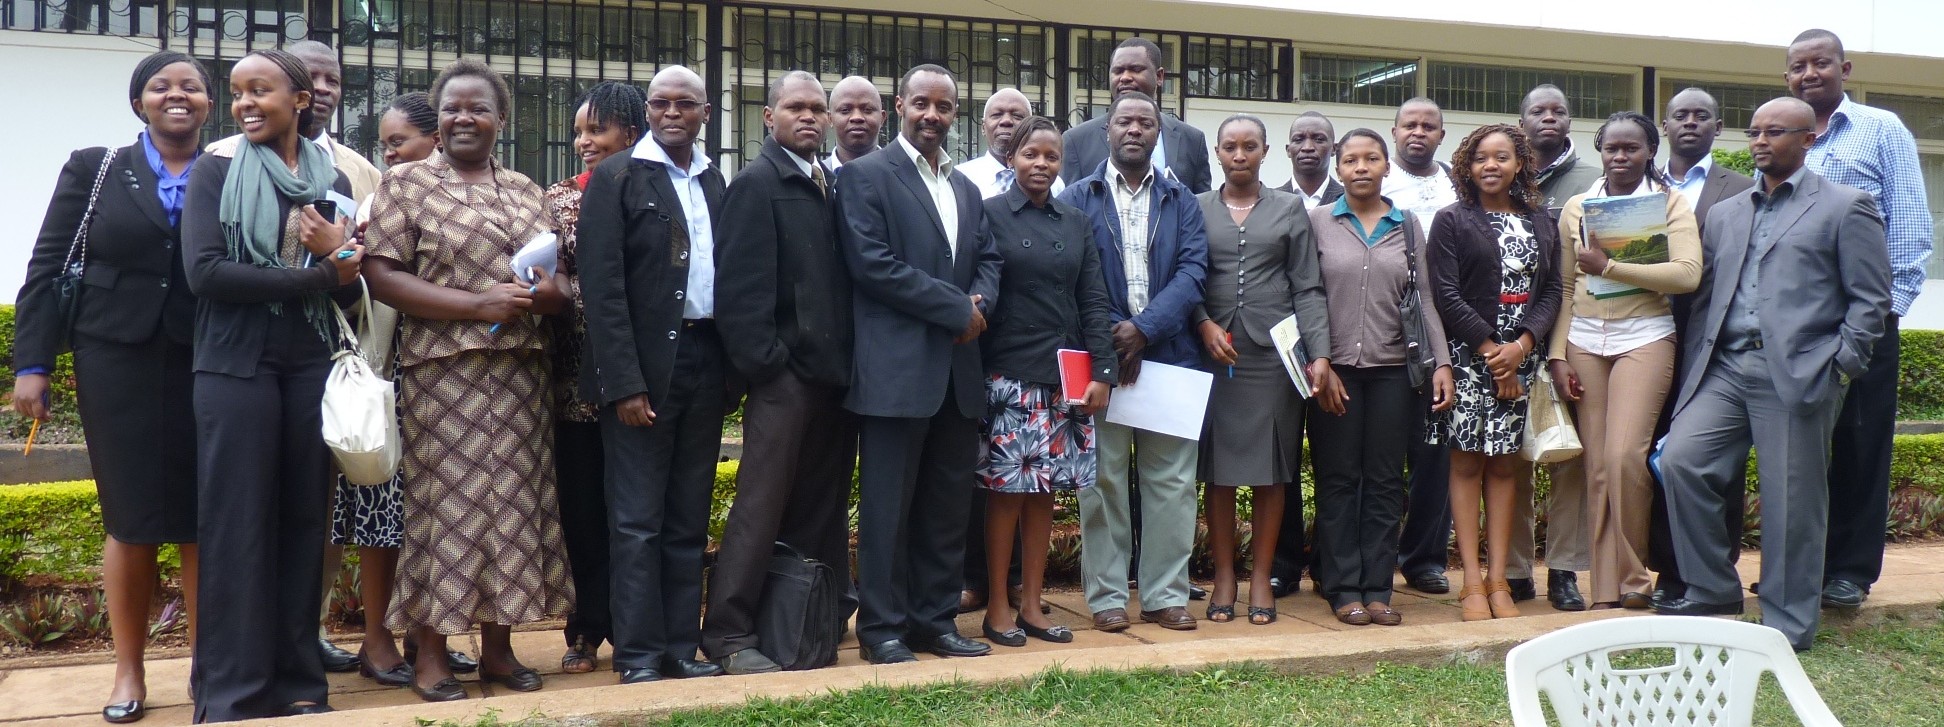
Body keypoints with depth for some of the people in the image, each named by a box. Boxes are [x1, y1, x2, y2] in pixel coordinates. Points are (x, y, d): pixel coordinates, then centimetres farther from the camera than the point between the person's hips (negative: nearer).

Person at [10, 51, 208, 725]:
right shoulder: (93, 170, 7)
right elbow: (46, 268, 4)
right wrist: (31, 364, -2)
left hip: (208, 367, 0)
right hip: (117, 363, 0)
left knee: (202, 520, 2)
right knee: (130, 520, 4)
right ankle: (129, 672, 17)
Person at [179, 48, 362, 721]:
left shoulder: (331, 179, 9)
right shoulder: (216, 169, 0)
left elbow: (350, 292, 8)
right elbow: (203, 272, -13)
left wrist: (335, 251, -14)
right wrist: (317, 274, -13)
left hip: (311, 364, 3)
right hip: (235, 364, -3)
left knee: (304, 520, 7)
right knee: (236, 525, -2)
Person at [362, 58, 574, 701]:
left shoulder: (525, 191, 15)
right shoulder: (406, 183, 1)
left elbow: (557, 281, 16)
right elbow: (382, 276, -9)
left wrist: (548, 294, -9)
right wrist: (477, 303, -17)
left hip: (521, 377, 5)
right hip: (442, 376, -4)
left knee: (514, 504, 6)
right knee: (444, 504, -2)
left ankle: (498, 644, 17)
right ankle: (430, 653, 8)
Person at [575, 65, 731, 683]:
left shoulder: (714, 181, 13)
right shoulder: (616, 177, -3)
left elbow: (727, 271, 13)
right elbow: (603, 285, -9)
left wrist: (732, 365, 3)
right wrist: (625, 381, -16)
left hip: (705, 360, 5)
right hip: (643, 365, -5)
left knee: (689, 519, 10)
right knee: (637, 522, 0)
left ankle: (681, 645, 18)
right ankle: (638, 654, 8)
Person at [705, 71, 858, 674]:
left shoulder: (829, 185, 16)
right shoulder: (757, 183, -4)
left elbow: (843, 275, 14)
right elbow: (739, 285, -11)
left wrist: (848, 361, 5)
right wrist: (764, 363, -16)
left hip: (833, 372, 7)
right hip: (785, 375, -7)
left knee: (823, 507, 11)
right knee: (762, 506, -4)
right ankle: (728, 633, 4)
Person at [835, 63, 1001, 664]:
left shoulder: (966, 188, 20)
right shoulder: (865, 175, -2)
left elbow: (988, 261, 18)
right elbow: (872, 262, -13)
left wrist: (979, 303, -5)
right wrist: (956, 307, -13)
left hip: (958, 369, 7)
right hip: (898, 368, -7)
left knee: (949, 502, 10)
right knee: (889, 504, 0)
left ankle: (936, 618, 20)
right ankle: (882, 626, 9)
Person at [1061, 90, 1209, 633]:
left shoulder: (1181, 201, 12)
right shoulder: (1078, 198, 6)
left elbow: (1193, 270, 0)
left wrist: (1144, 328, -13)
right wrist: (1110, 337, -11)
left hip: (1169, 354, 2)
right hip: (1100, 356, -2)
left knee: (1171, 482, 4)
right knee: (1103, 481, 2)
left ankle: (1165, 594, 12)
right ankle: (1107, 596, 10)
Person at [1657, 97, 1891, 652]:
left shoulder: (1846, 207, 4)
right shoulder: (1725, 214, 20)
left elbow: (1870, 299, 0)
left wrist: (1840, 367, -9)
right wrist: (1694, 374, 9)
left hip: (1798, 373, -5)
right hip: (1725, 368, 5)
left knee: (1792, 502, -1)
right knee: (1681, 462, -10)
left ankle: (1790, 624, 11)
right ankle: (1713, 590, 6)